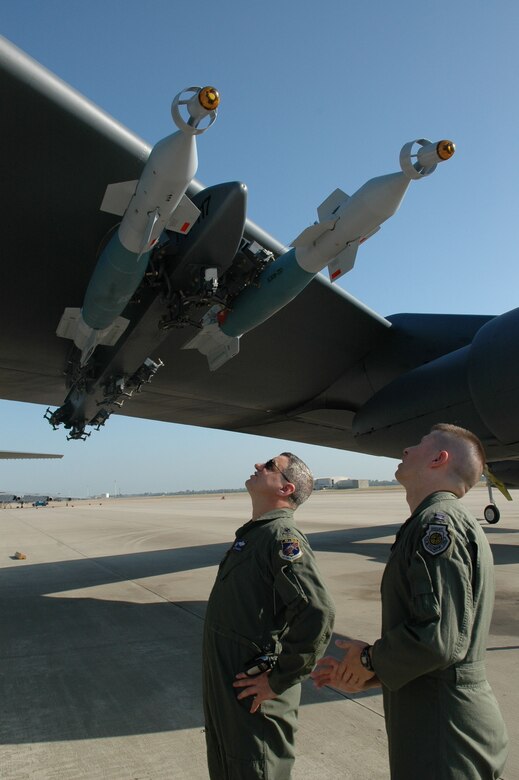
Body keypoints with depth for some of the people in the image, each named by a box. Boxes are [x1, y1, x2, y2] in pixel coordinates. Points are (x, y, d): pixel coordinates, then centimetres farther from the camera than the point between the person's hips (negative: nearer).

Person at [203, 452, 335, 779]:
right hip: (224, 696, 9)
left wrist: (279, 681, -23)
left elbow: (319, 613, -33)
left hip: (254, 703, -9)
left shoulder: (282, 536, -21)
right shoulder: (252, 534, 8)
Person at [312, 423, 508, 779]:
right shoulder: (447, 520, 13)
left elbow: (438, 637, -29)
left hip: (445, 736, -9)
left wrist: (370, 659, -12)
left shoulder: (439, 522, -20)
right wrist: (364, 676, 12)